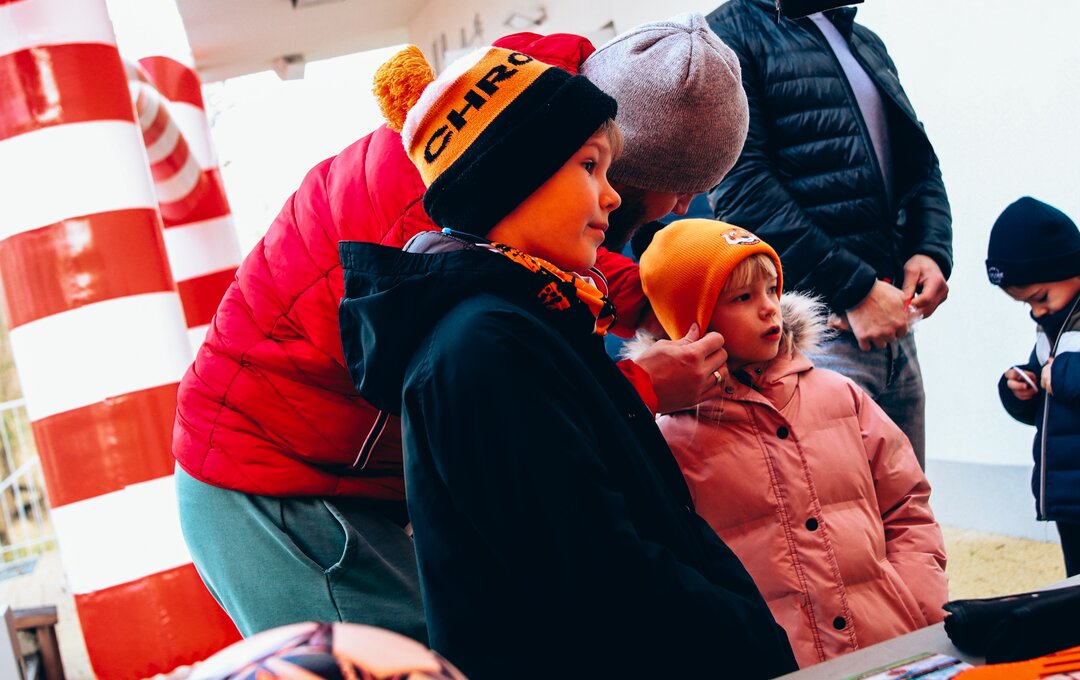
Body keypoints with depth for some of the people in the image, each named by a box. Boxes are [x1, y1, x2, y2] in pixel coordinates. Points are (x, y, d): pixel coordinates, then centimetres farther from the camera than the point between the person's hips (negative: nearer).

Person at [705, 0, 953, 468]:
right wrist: (855, 288, -16)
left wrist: (932, 250, 1)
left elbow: (919, 161, 23)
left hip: (892, 323, 8)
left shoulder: (867, 42, 21)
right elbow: (741, 187, -14)